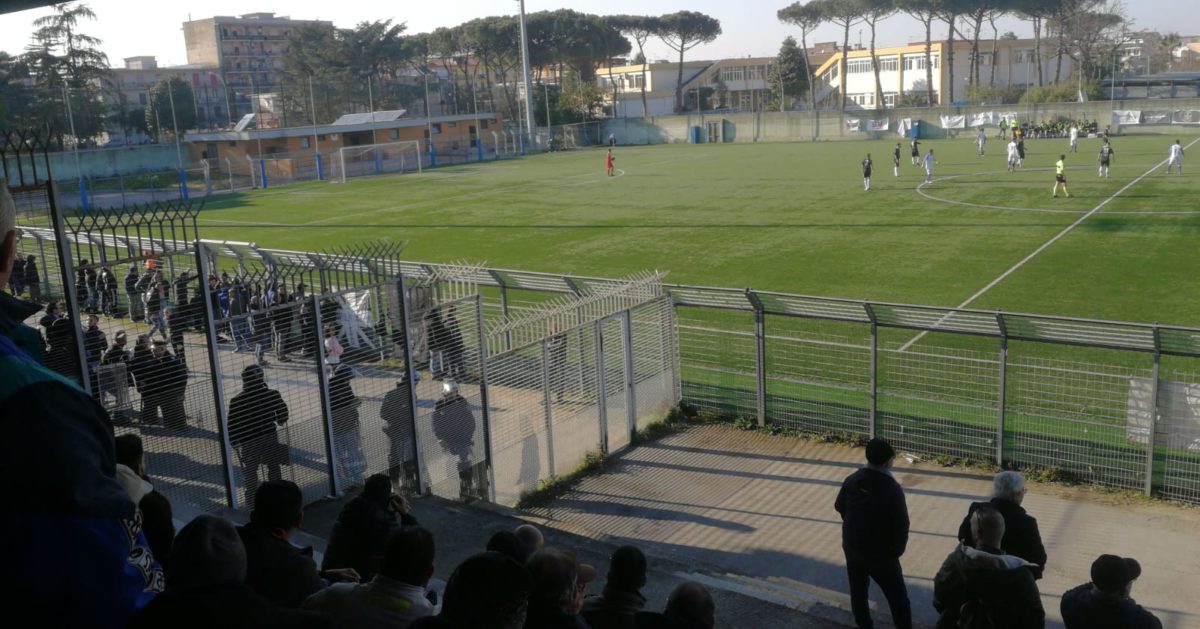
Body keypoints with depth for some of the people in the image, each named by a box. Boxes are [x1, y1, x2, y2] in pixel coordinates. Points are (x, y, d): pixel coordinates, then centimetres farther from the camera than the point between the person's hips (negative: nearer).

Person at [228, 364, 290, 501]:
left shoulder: (237, 401, -17)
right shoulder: (272, 394, -11)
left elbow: (232, 424, -12)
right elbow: (283, 411, 5)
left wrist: (234, 442, 3)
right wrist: (280, 421, 27)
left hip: (248, 442, -2)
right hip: (270, 437, 2)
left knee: (250, 471, 13)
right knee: (273, 467, 18)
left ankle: (252, 498, 18)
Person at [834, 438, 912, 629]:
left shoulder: (852, 480, -7)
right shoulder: (893, 489, -23)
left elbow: (839, 507, 10)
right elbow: (901, 524, -17)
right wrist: (897, 550, 1)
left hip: (852, 547, 5)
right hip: (881, 553, -5)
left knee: (858, 592, 21)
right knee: (897, 597, 10)